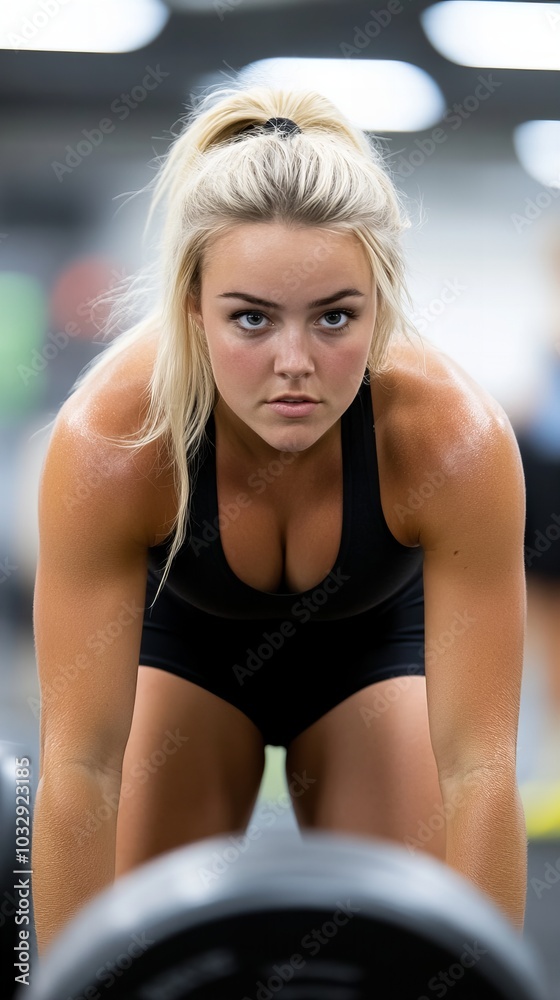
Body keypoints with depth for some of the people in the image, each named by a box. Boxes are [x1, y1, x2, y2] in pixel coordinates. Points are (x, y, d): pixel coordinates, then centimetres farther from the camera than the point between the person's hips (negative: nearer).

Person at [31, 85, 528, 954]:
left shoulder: (454, 438, -39)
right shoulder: (109, 441, -39)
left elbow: (478, 767, -36)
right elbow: (81, 762, -35)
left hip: (375, 631, 0)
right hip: (182, 630, 0)